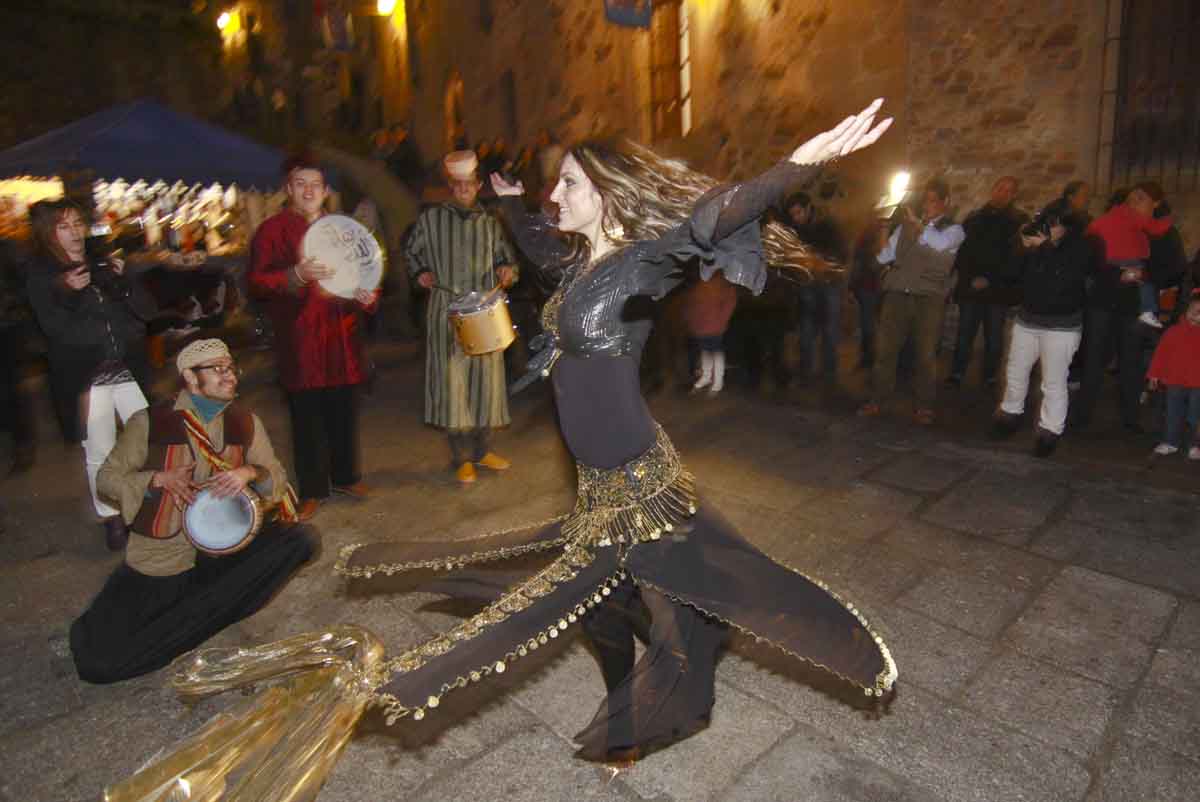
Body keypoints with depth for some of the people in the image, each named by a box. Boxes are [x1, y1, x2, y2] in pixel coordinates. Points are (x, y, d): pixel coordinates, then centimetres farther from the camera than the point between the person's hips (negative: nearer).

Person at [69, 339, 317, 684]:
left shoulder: (245, 422, 2)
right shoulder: (150, 422, -6)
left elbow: (278, 478, 5)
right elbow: (107, 477, 1)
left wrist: (250, 473, -17)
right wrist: (158, 479, -17)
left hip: (222, 551, 3)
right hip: (159, 560, -3)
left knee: (300, 538, -24)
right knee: (99, 662, -18)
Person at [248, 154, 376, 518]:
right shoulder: (272, 230, -1)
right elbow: (256, 282, -8)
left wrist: (368, 296, -1)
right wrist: (297, 275, -25)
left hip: (342, 335, 4)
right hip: (300, 340, -4)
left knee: (345, 412, 11)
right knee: (307, 418, 2)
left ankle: (345, 477, 28)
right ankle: (312, 491, 14)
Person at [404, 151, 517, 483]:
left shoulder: (490, 223, 10)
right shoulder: (431, 219, 3)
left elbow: (506, 257, 16)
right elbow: (411, 250, 15)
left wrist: (507, 270, -5)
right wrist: (420, 272, -3)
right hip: (446, 312, -2)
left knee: (486, 380, 6)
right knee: (453, 382, -3)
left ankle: (482, 450, 22)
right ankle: (462, 458, 8)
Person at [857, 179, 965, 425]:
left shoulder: (953, 229, 3)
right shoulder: (906, 225, 13)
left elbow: (940, 243, -21)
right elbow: (884, 256, 12)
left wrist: (917, 222, -19)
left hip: (929, 298, -2)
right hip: (897, 294, 3)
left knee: (925, 354, 3)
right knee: (886, 349, 1)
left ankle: (925, 406, 14)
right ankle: (875, 400, 10)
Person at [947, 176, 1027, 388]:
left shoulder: (1019, 220, 3)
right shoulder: (974, 217, 11)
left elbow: (1016, 256, -4)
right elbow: (960, 249, 8)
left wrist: (990, 280, -12)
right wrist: (969, 277, -5)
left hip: (998, 289, -1)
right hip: (970, 288, 2)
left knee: (994, 336, 3)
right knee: (965, 333, 2)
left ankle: (990, 377, 12)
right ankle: (957, 374, 9)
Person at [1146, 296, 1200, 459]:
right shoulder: (1173, 332, 2)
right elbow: (1161, 354, 3)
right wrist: (1154, 375, 0)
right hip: (1175, 383, 2)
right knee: (1173, 414, 10)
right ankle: (1171, 442, 21)